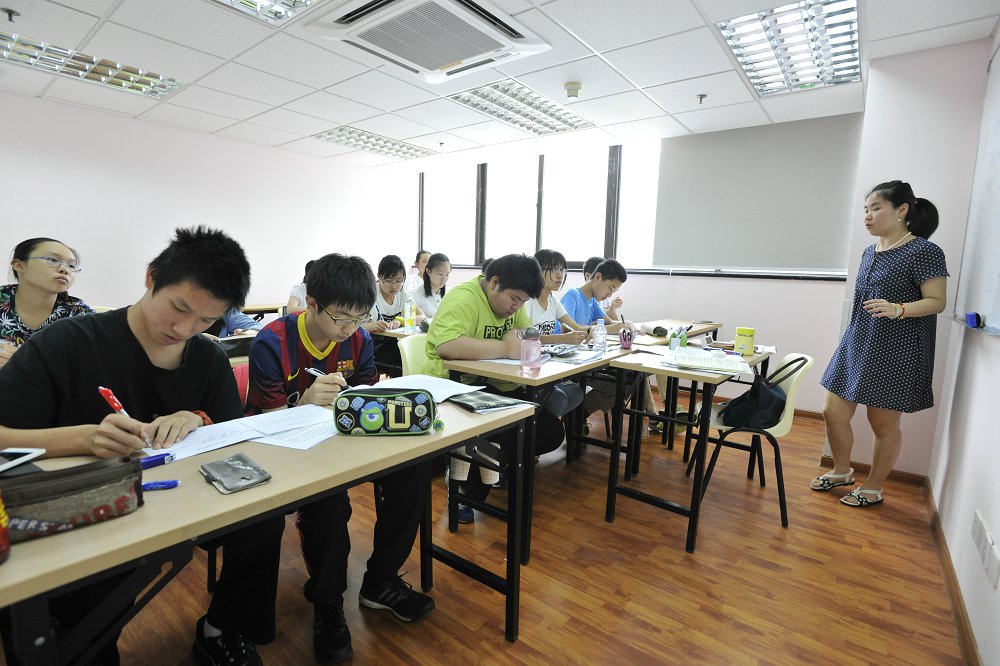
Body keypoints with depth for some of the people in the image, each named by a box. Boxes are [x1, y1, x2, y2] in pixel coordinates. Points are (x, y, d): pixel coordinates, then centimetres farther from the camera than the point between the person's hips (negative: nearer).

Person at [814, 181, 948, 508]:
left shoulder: (924, 252, -10)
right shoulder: (870, 252, 12)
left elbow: (937, 301, -13)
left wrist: (897, 309, -31)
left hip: (895, 353, -7)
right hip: (857, 345, 7)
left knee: (884, 423, 6)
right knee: (833, 412, 7)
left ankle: (873, 488, 23)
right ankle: (841, 471, 29)